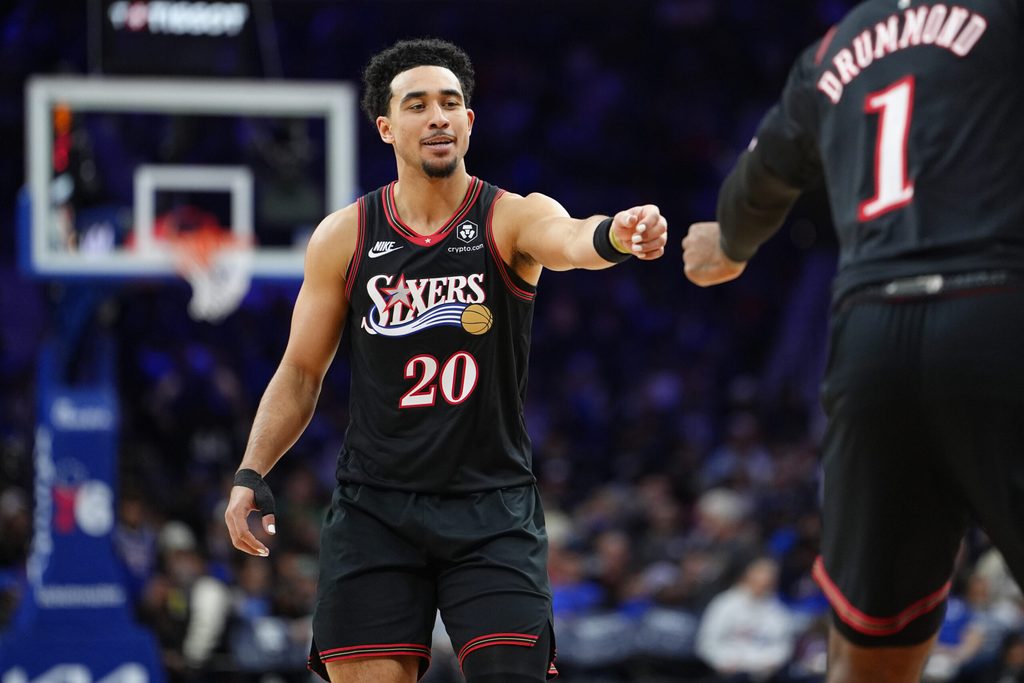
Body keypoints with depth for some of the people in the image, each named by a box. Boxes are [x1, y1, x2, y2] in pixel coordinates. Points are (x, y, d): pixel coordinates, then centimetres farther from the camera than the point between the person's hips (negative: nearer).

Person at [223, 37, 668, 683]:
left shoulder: (513, 219, -5)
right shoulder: (344, 237, 2)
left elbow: (568, 239, -30)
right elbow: (301, 372, 10)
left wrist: (616, 234, -53)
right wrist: (251, 472, -2)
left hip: (492, 508, -1)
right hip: (375, 506, 1)